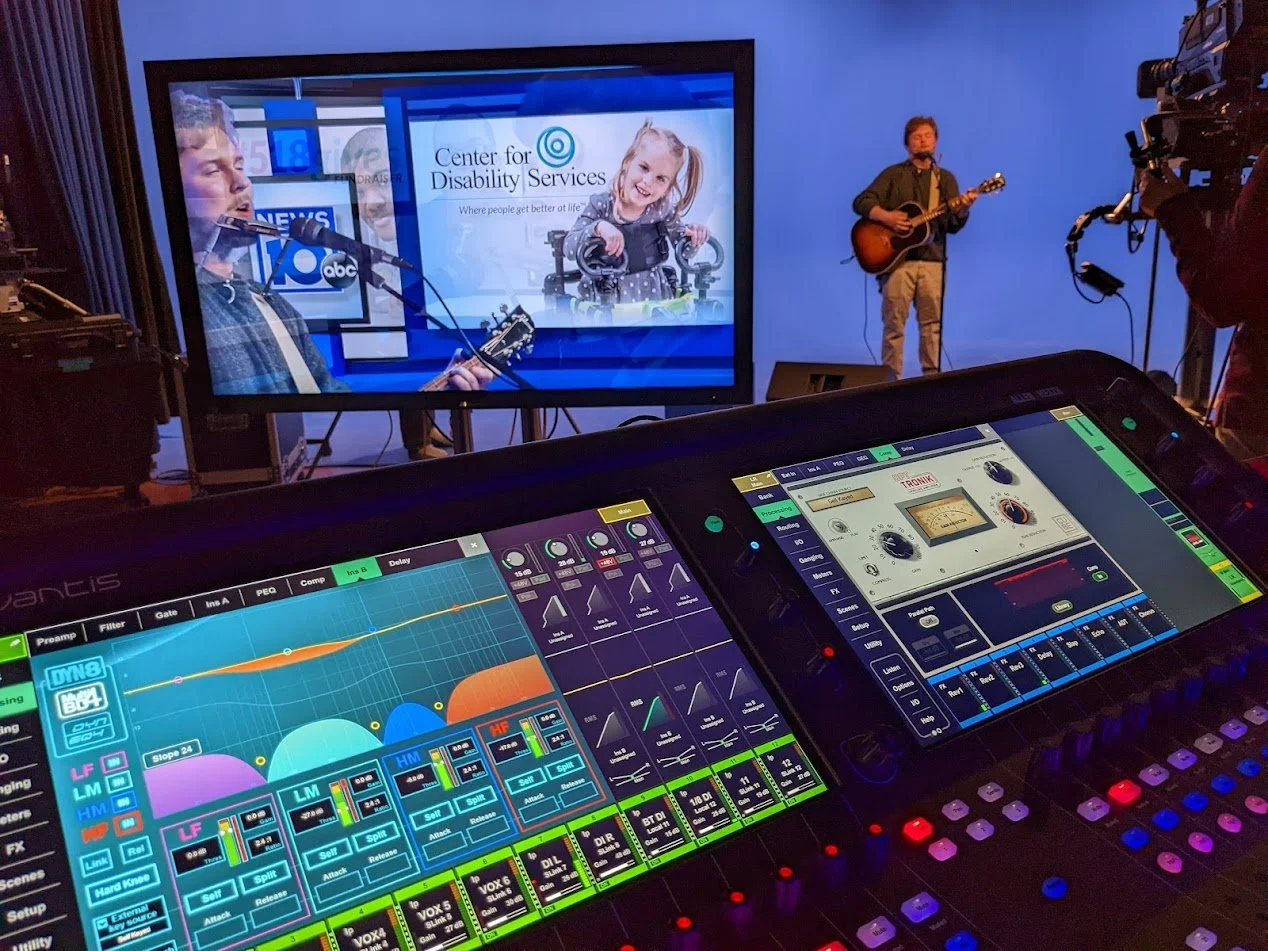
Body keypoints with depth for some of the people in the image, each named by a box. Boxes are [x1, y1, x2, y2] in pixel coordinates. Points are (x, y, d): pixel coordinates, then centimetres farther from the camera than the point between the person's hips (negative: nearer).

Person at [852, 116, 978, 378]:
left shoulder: (946, 178, 13)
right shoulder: (893, 174, 6)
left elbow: (952, 226, 6)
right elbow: (861, 202, -3)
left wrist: (963, 208, -15)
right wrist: (886, 216, -19)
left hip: (933, 260, 3)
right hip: (897, 258, -2)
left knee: (932, 322, 4)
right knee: (894, 323, -2)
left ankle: (932, 376, 11)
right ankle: (891, 378, 3)